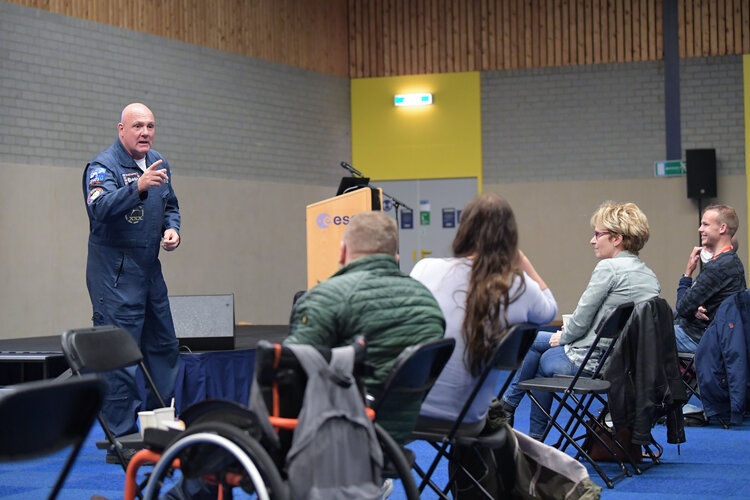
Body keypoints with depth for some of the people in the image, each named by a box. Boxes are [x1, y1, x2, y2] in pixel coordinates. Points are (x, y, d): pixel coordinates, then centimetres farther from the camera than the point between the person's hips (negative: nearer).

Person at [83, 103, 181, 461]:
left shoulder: (158, 163, 13)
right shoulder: (103, 166, -12)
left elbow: (170, 205, 24)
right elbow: (101, 208, -29)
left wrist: (172, 229, 3)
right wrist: (138, 188, -42)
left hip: (150, 267, 8)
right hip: (114, 272, -8)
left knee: (164, 347, 12)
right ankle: (120, 441, -4)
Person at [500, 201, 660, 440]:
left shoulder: (609, 268, -16)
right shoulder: (651, 277, 9)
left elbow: (581, 319, -16)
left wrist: (563, 337, 5)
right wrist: (567, 335, 16)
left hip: (591, 362, -9)